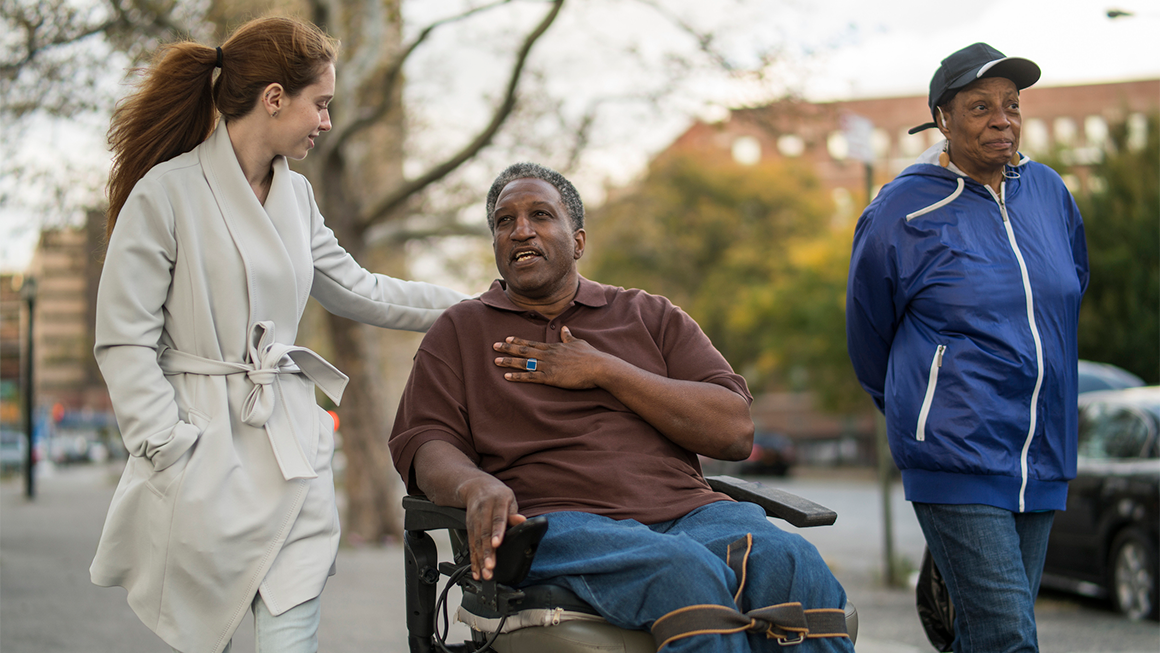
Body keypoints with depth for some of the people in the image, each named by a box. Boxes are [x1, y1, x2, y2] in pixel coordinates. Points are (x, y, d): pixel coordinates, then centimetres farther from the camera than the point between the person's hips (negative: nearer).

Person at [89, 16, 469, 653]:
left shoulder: (297, 196, 13)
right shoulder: (168, 193, -8)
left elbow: (356, 289, 25)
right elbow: (123, 343, -8)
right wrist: (174, 453, -14)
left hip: (292, 452, 6)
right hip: (205, 453, -5)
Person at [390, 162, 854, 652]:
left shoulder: (652, 316, 22)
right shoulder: (459, 332, 20)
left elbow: (735, 431, 9)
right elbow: (426, 449, 7)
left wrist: (604, 371, 2)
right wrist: (477, 487, -18)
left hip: (686, 510, 3)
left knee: (793, 565, -31)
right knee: (688, 574, -37)